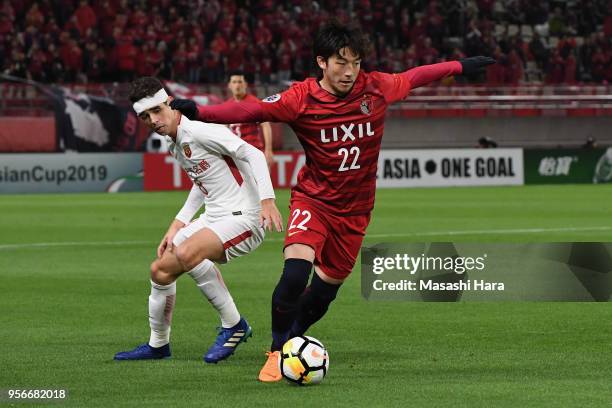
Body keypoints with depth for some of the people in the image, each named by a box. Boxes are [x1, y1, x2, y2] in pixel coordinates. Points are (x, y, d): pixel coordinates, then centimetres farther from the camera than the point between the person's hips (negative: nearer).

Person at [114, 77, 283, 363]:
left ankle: (234, 326, -19)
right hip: (213, 218, 10)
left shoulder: (199, 131, -16)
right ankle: (158, 345, 31)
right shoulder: (175, 145, 13)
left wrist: (267, 200, -31)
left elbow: (252, 154, -21)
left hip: (242, 218, -10)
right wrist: (178, 225, 20)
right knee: (160, 270, 10)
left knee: (186, 253, -33)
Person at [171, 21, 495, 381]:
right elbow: (251, 111, -21)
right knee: (295, 273, -24)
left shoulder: (376, 88, -7)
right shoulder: (302, 99, -16)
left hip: (355, 209, 3)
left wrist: (461, 67, 22)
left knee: (324, 291, 9)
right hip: (313, 199, -3)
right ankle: (277, 354, -8)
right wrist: (199, 112, -34)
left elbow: (414, 77, 10)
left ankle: (292, 341, 35)